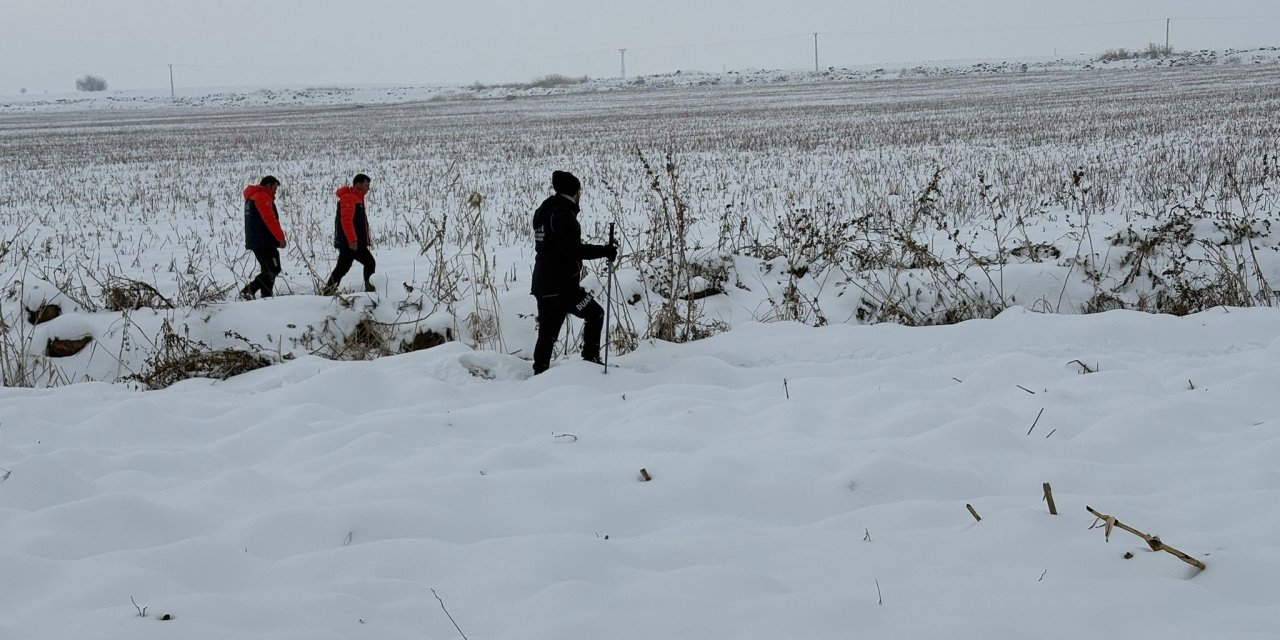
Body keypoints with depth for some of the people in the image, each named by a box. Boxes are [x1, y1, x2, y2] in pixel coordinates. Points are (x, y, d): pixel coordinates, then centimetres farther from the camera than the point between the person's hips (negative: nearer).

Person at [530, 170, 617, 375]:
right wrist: (603, 251, -18)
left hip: (543, 285, 9)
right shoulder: (563, 214, -14)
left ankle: (540, 373, 11)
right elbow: (572, 249, -22)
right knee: (595, 313, 5)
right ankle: (590, 358, 4)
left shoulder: (545, 211, 16)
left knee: (547, 332, 11)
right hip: (562, 286, -9)